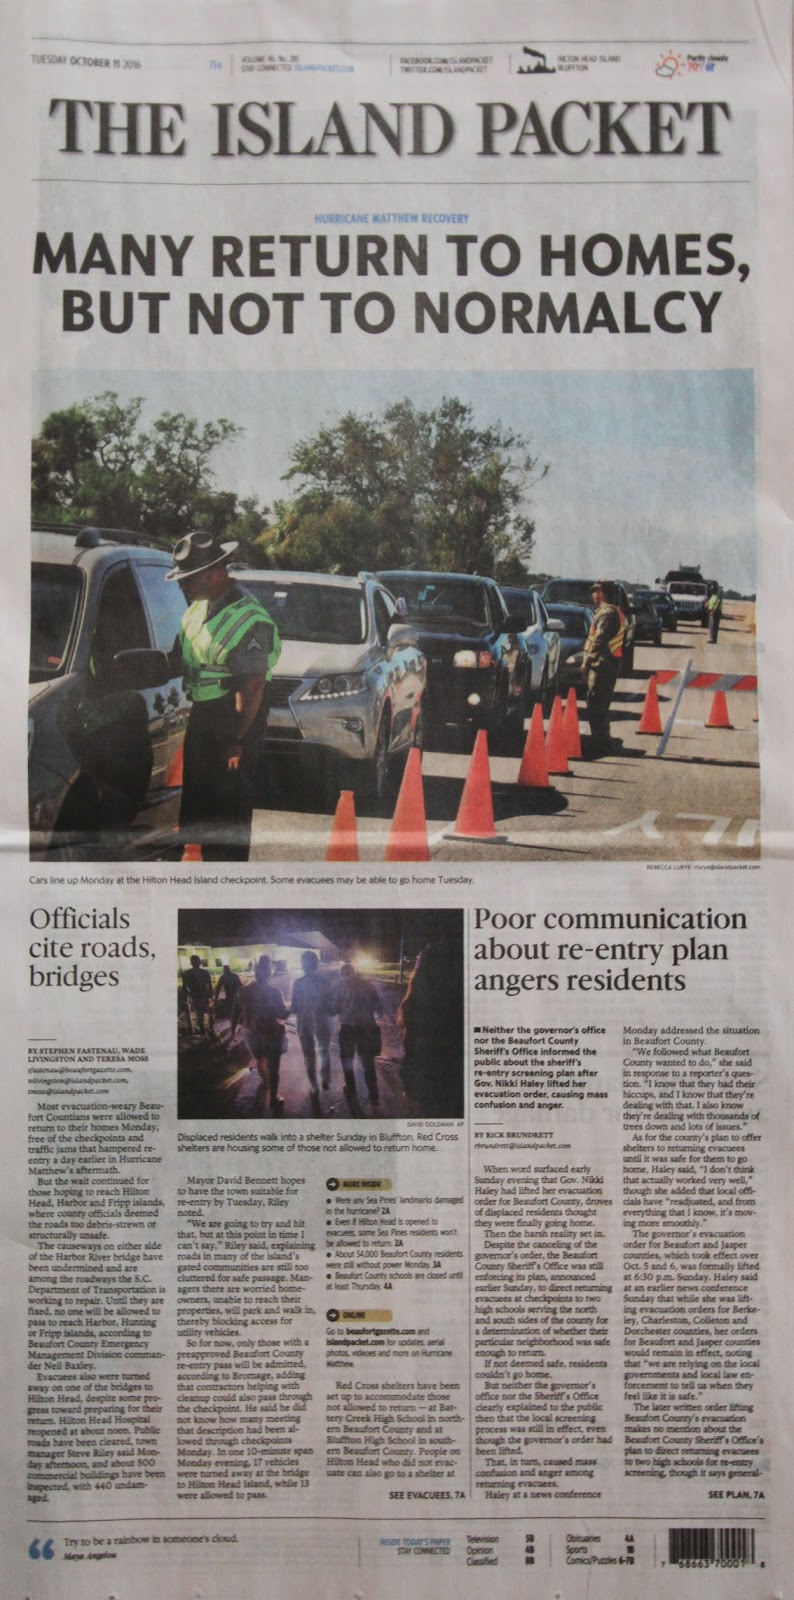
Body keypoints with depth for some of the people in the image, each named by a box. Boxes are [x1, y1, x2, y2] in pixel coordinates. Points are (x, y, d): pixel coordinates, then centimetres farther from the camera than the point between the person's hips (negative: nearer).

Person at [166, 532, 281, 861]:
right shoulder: (199, 606, 8)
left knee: (231, 804, -3)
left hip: (233, 715, -9)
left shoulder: (249, 620, -19)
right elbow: (181, 658, 21)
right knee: (197, 795, 14)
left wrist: (237, 740, -22)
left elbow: (253, 687, -21)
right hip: (201, 712, 9)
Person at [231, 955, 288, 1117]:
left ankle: (266, 1085, 49)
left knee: (259, 1060, 27)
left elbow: (236, 1012, -1)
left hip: (251, 1031, 4)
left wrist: (233, 1029, 13)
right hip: (271, 1032, -4)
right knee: (273, 1066, 6)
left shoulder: (243, 991, -9)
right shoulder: (274, 992, -20)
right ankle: (273, 1098, 8)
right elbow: (283, 1014, -18)